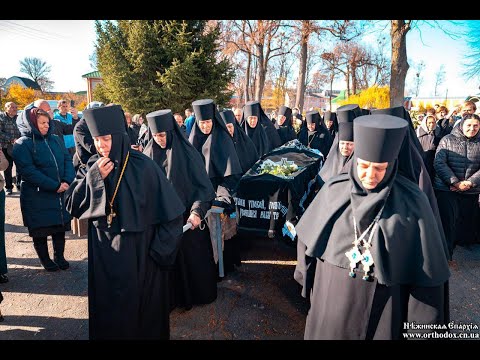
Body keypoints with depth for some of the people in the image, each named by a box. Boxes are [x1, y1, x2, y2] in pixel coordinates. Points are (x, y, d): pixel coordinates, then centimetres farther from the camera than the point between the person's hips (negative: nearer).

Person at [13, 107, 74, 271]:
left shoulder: (55, 139, 8)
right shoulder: (22, 144, -9)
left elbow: (68, 159, 3)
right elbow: (29, 171, -18)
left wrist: (67, 181, -14)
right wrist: (55, 186, -21)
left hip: (61, 193, 5)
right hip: (37, 197, -4)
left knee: (60, 226, 12)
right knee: (40, 229, 8)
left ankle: (59, 256, 29)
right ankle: (45, 259, 27)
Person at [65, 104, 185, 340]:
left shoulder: (142, 167, -14)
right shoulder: (93, 168, 0)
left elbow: (171, 213, -13)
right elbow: (71, 206, -4)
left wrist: (157, 251, -10)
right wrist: (94, 178, -18)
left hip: (139, 254, -3)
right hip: (103, 254, 4)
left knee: (142, 306, 12)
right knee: (108, 310, 17)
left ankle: (147, 332, 37)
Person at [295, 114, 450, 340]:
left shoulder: (412, 201, -14)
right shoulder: (335, 189, -8)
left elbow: (426, 267, -8)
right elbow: (310, 237, 5)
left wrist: (421, 323, -6)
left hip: (383, 306, -2)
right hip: (332, 295, 3)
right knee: (327, 332, 18)